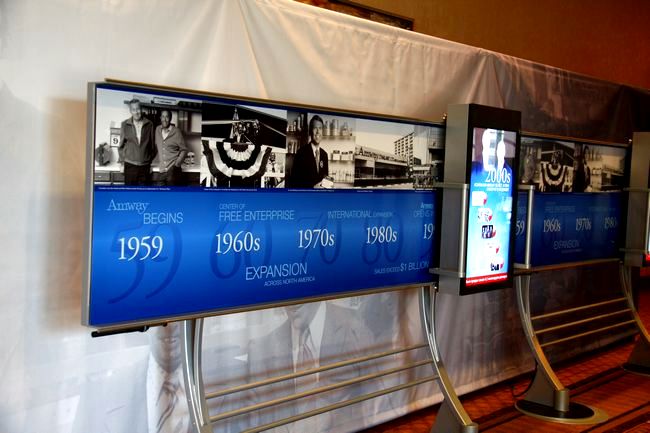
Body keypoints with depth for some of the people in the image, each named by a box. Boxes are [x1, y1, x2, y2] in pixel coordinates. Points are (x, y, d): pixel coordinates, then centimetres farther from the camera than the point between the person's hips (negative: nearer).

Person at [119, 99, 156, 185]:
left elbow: (152, 144, 8)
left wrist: (150, 162, 10)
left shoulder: (149, 124, 1)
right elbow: (121, 144, 7)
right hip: (130, 165, -1)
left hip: (145, 165, 1)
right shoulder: (125, 125, -1)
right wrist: (122, 161, 5)